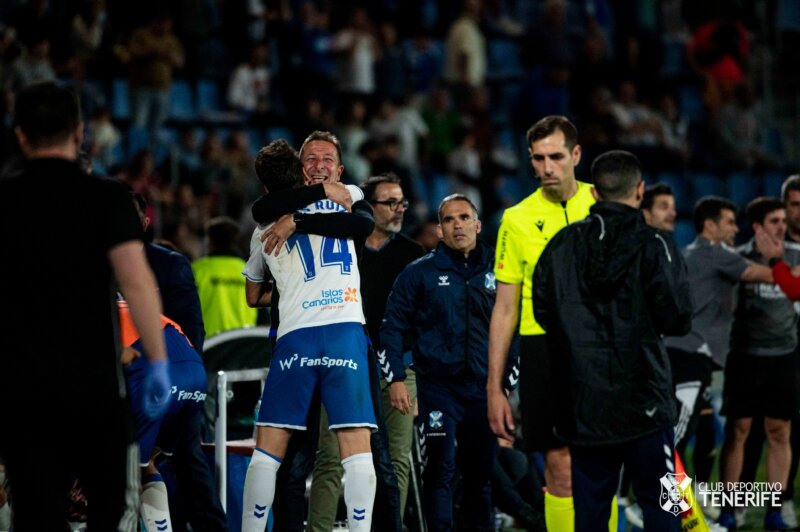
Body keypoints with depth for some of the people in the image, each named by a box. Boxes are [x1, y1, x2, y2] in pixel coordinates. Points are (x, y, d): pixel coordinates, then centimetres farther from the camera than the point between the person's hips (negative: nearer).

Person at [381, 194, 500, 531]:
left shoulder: (495, 272, 9)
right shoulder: (420, 273, 1)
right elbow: (393, 327, 2)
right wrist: (395, 379, -6)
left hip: (484, 388, 3)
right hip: (438, 386, -3)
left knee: (481, 472, 8)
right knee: (440, 470, -8)